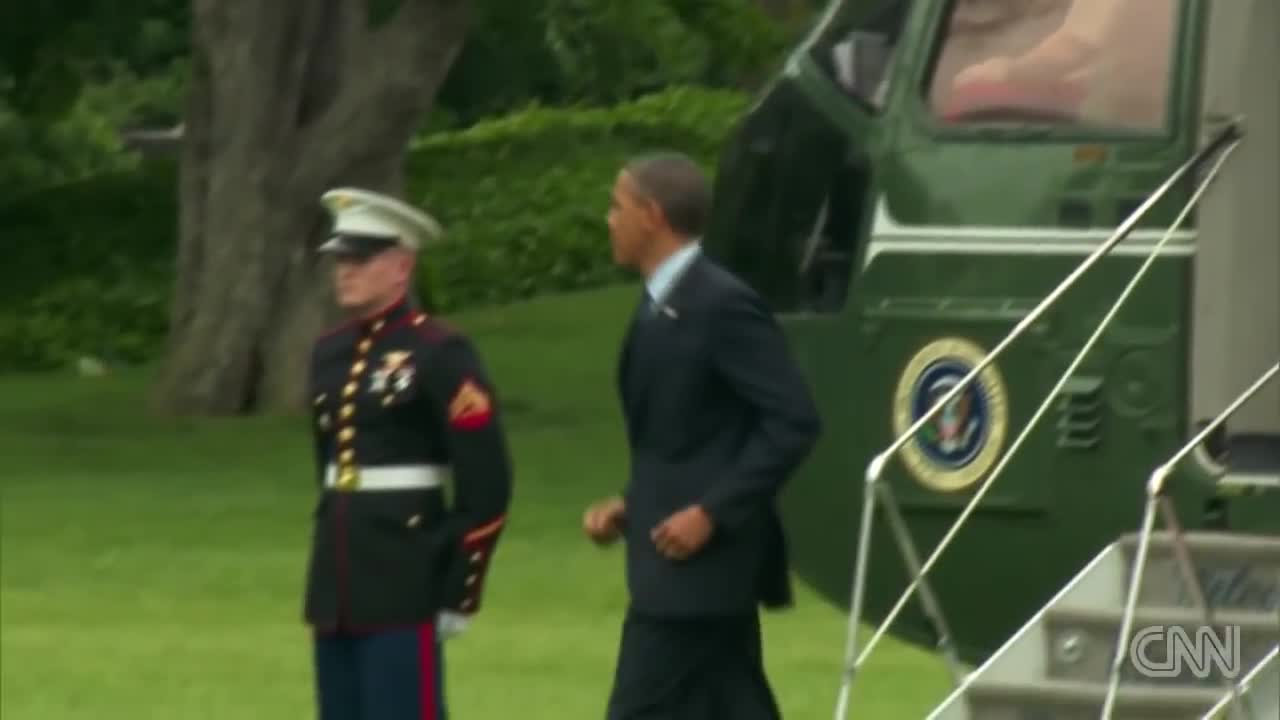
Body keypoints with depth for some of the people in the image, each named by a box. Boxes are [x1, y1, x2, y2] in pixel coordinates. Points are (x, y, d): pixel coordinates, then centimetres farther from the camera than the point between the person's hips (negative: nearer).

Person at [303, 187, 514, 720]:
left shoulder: (440, 355, -8)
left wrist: (459, 594, -11)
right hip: (336, 585, 7)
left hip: (404, 585, -7)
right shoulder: (330, 354, 13)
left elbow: (486, 487, -10)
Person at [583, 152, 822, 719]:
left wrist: (712, 513, -21)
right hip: (689, 562, 10)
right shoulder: (661, 307, 14)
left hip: (703, 558, -10)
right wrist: (630, 505, 9)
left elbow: (793, 422, -19)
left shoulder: (722, 305, -15)